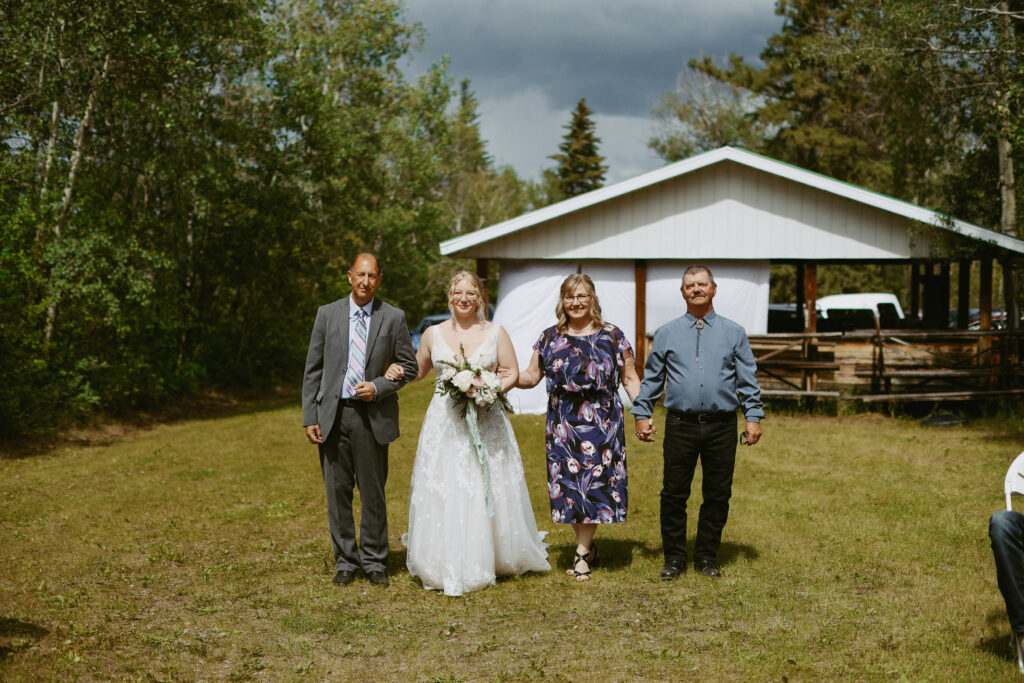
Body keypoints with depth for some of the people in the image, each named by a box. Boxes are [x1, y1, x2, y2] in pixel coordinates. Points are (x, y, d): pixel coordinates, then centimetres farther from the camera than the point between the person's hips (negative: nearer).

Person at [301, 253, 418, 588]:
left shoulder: (393, 318, 2)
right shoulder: (327, 314, 5)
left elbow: (409, 366, 7)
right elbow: (313, 369, 6)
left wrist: (378, 387, -10)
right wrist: (310, 417, -1)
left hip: (373, 416, -1)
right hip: (332, 414, 1)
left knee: (373, 493, 6)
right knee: (337, 491, 6)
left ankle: (374, 561, 19)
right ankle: (345, 561, 18)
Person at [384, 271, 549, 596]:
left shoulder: (495, 332, 3)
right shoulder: (433, 333, 6)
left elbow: (512, 373, 5)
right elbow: (418, 371, 18)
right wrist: (398, 373, -3)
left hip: (485, 421, -1)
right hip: (444, 422, 1)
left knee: (487, 493, 1)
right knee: (442, 493, -2)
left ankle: (487, 561, 17)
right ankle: (447, 566, 6)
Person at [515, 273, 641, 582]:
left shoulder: (612, 336, 3)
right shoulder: (549, 338, 8)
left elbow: (630, 378, 5)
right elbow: (531, 376, 10)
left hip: (602, 425, -2)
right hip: (562, 425, 2)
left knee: (594, 483, -4)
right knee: (568, 484, 2)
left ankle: (582, 553, 6)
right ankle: (588, 548, 16)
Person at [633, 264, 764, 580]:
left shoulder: (733, 333, 9)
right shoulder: (667, 334, 9)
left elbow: (748, 379, 9)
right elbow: (651, 378, 12)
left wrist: (753, 416, 0)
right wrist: (642, 414, 6)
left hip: (722, 426, 0)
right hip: (680, 425, 0)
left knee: (717, 494, 5)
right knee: (674, 494, 1)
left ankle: (707, 557, 19)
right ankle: (674, 558, 13)